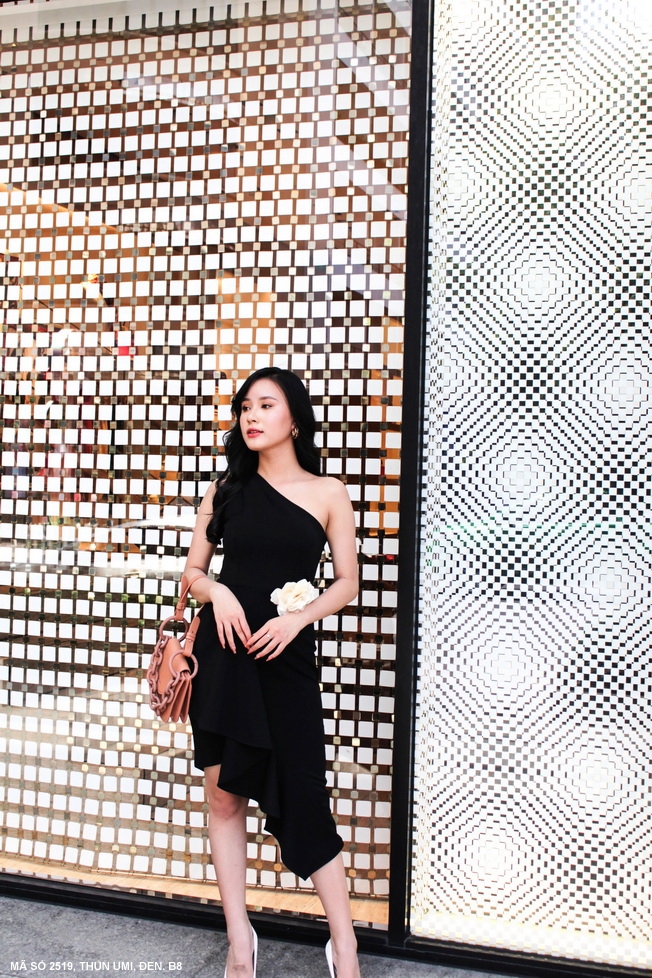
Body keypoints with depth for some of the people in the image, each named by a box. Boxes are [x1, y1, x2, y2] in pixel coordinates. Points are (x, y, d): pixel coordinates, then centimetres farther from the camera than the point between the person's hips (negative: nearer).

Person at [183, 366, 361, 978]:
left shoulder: (327, 493, 2)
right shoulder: (227, 488, 8)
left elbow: (347, 582, 3)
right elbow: (193, 568, 12)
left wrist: (297, 618, -12)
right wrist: (216, 592, -9)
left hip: (287, 656, -2)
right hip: (224, 650, 3)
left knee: (302, 798, 0)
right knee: (224, 794, 6)